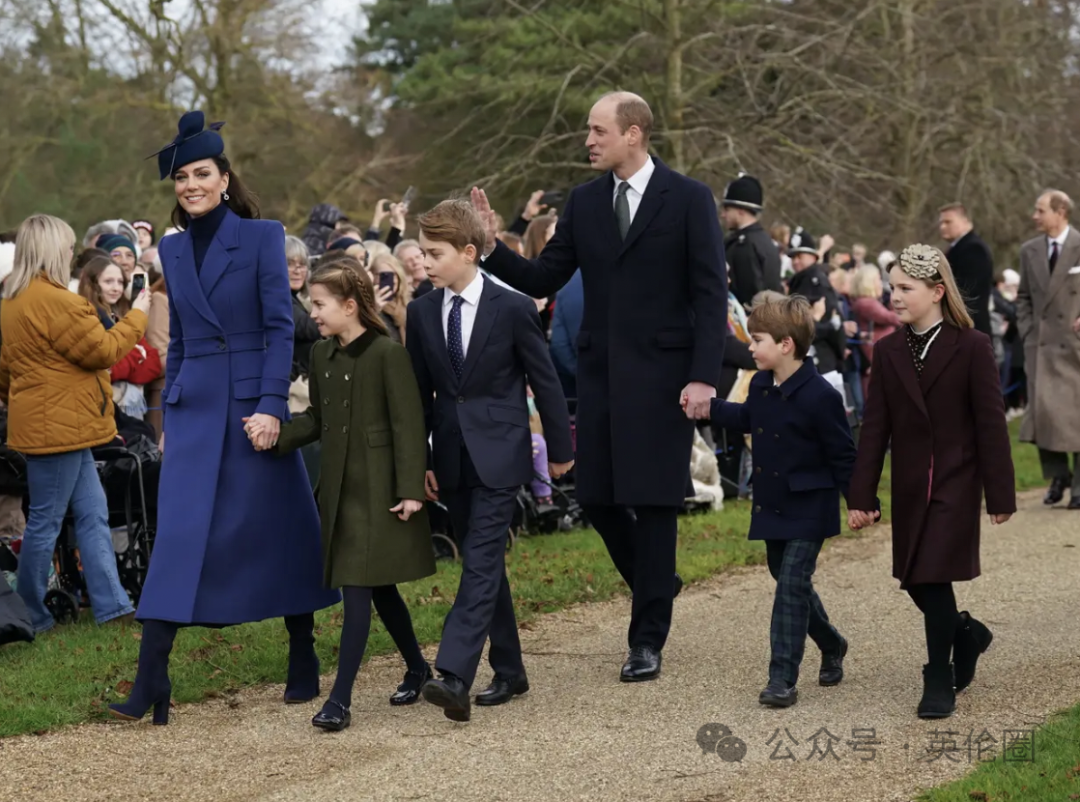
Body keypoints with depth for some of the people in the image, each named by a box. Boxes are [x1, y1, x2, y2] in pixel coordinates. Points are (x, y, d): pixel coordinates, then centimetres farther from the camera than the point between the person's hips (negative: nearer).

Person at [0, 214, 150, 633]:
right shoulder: (55, 301, -20)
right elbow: (103, 351, -15)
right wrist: (137, 315, -2)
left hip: (54, 426, 10)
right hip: (57, 428, -10)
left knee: (93, 515, 10)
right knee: (45, 522, -1)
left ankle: (111, 605, 11)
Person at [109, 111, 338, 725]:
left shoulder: (262, 236, -4)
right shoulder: (173, 249, 11)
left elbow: (281, 326, -8)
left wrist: (272, 405, -16)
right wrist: (169, 414, 15)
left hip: (254, 402, -4)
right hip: (195, 409, 4)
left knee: (281, 530, 5)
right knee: (178, 536, -4)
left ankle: (304, 662, 21)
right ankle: (151, 685, -8)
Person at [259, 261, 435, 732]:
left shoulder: (387, 355, -13)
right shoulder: (322, 356, 9)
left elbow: (408, 425, -13)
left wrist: (410, 489, -16)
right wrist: (276, 433, -2)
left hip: (377, 489, -7)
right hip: (339, 486, 7)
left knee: (358, 587, -9)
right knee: (377, 586, 15)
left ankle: (341, 698, -10)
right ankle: (418, 670, 31)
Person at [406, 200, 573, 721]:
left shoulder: (513, 308, -7)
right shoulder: (421, 313, 5)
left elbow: (545, 382, -1)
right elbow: (419, 393, 10)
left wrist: (559, 450, 3)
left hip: (499, 457, -5)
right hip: (452, 458, 5)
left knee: (480, 563, -13)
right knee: (484, 565, 11)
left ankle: (454, 676, -24)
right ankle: (509, 672, 21)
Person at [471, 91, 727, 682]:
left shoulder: (689, 200, -5)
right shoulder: (584, 202, 8)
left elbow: (711, 294, -7)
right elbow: (543, 280, 8)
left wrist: (703, 377, -15)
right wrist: (492, 248, -9)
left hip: (661, 375, -5)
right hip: (600, 371, 5)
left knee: (653, 500, -1)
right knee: (596, 496, 5)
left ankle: (647, 640, 8)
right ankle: (655, 584, 32)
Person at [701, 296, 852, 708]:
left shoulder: (820, 396, -20)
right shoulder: (761, 385, 3)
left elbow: (843, 456, -15)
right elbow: (746, 418, 25)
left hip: (809, 508, -8)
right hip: (772, 504, 8)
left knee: (792, 585, -10)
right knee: (788, 580, 18)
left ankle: (782, 678, -9)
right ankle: (831, 646, 40)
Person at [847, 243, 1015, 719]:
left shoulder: (971, 347, -8)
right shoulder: (889, 351, 4)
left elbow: (991, 424, -7)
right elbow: (875, 427, 3)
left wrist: (1000, 494, -8)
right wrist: (861, 496, -2)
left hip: (955, 483, -5)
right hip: (909, 486, 5)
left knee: (934, 578, -10)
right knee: (914, 581, 9)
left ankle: (939, 682, 2)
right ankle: (966, 633, 37)